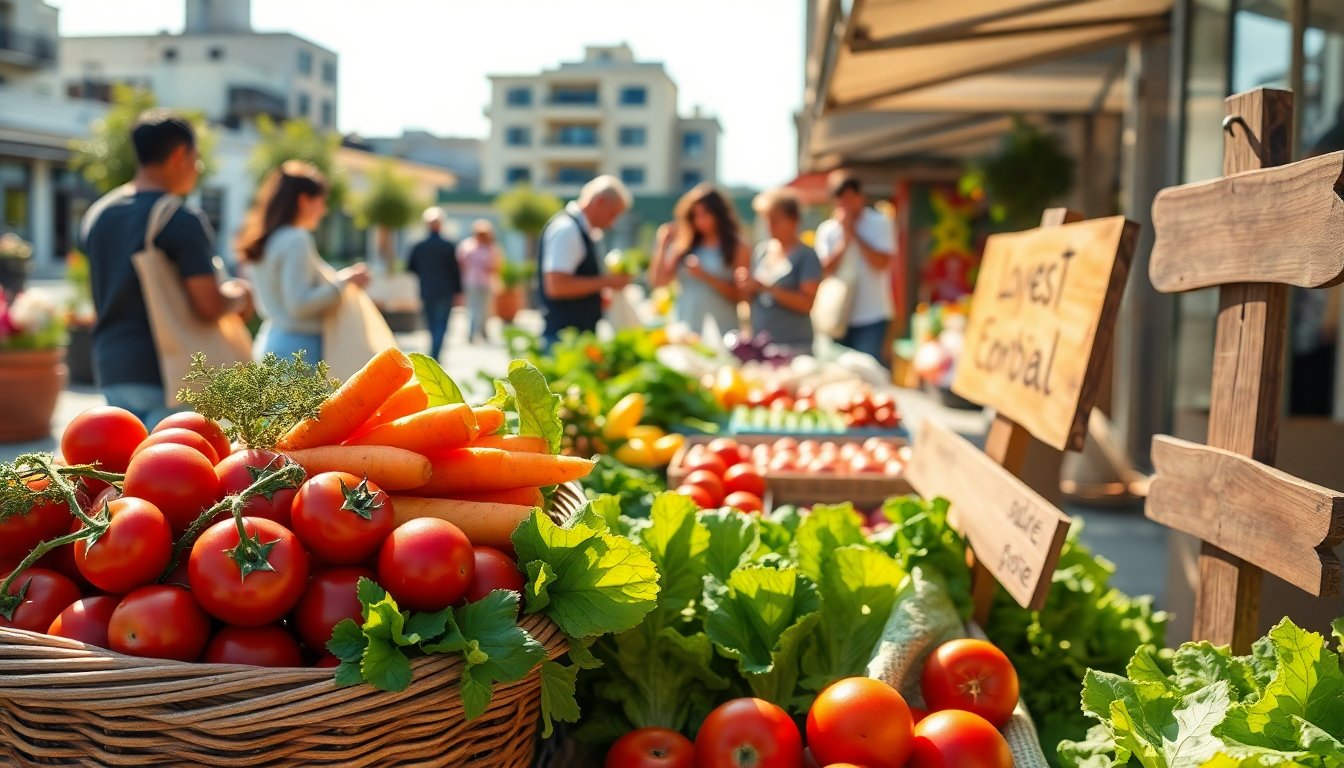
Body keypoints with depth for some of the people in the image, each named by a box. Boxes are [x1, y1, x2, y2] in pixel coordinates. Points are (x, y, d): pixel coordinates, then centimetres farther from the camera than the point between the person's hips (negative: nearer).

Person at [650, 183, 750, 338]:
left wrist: (706, 277, -14)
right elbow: (659, 280, 6)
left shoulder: (738, 248, 2)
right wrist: (664, 245, -2)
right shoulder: (684, 246, 10)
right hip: (686, 330, 3)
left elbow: (741, 295, -4)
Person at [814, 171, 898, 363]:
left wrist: (854, 233, -10)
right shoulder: (826, 230, 6)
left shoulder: (880, 223, 0)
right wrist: (844, 240, -11)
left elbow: (881, 263, -12)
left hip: (872, 316, -3)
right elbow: (826, 269, -3)